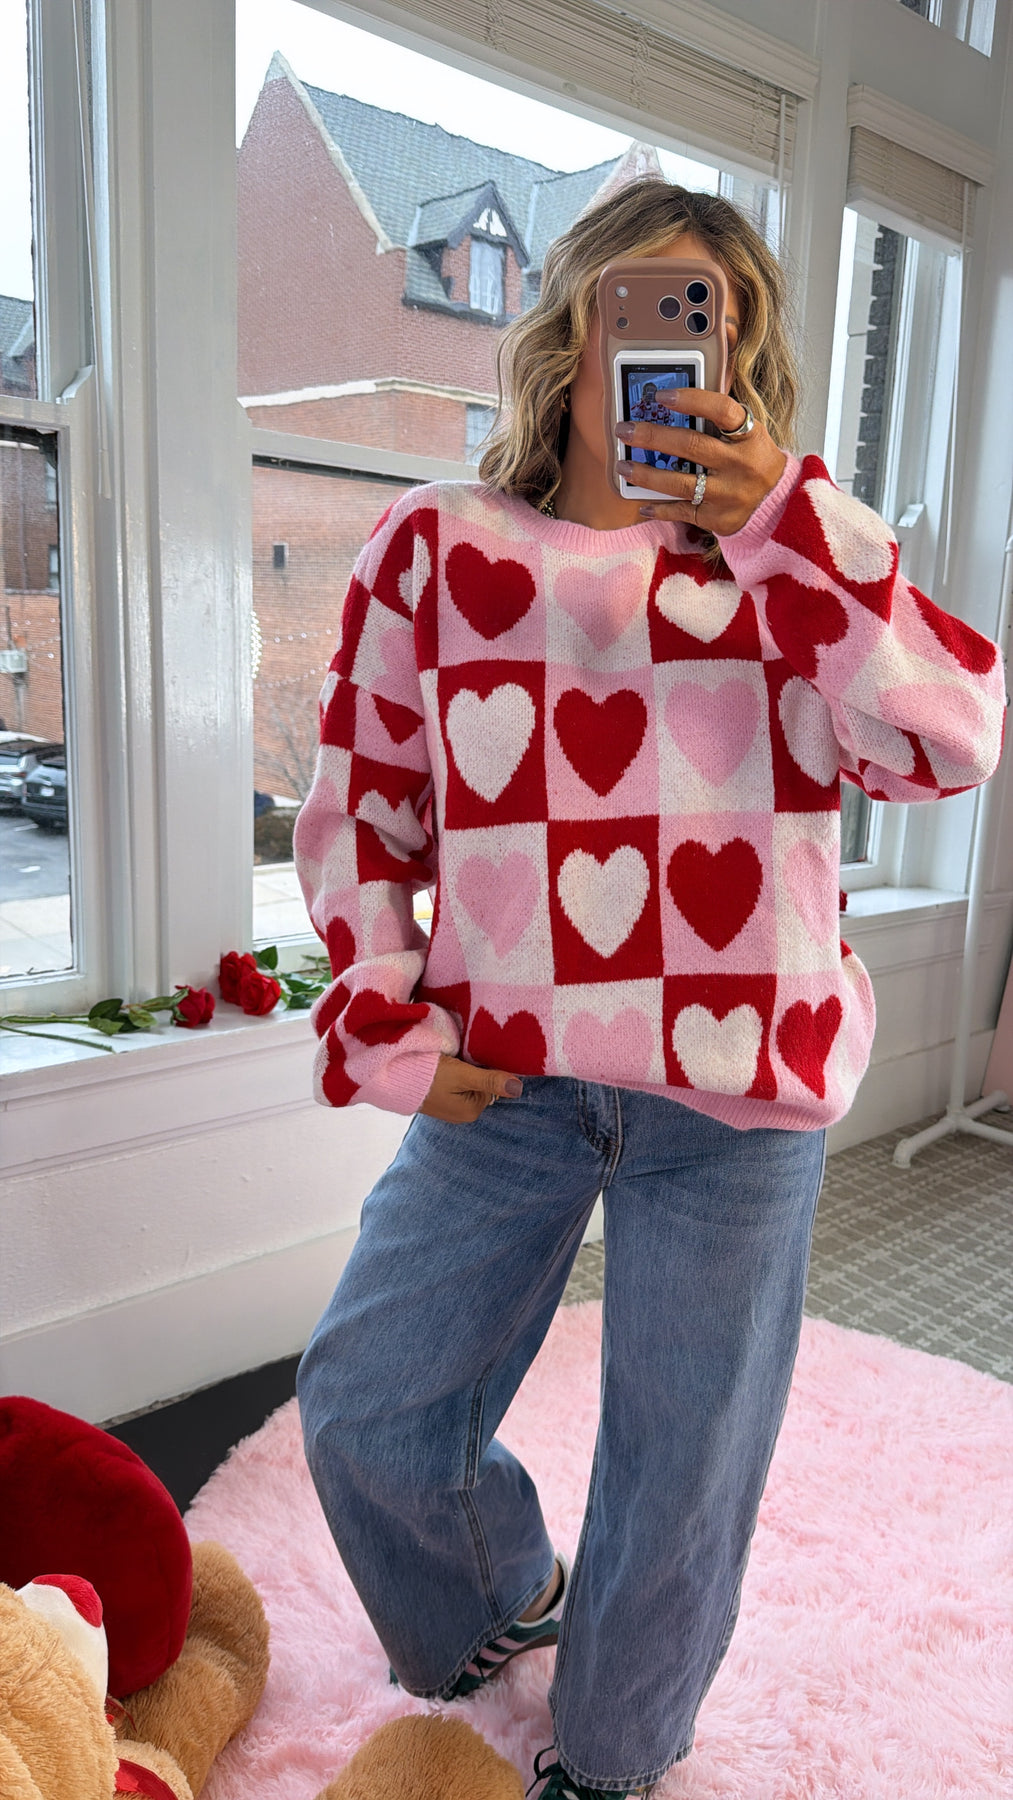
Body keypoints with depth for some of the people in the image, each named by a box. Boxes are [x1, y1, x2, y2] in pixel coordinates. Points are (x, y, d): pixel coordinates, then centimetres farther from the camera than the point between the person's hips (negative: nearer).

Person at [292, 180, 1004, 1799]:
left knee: (681, 1467, 13)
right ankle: (500, 1609, 47)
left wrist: (787, 523, -21)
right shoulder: (437, 546, 3)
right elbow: (359, 802, 6)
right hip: (505, 1074, 2)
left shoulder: (789, 560, 2)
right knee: (367, 1411, 10)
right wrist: (387, 1026, -1)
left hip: (738, 1086, 0)